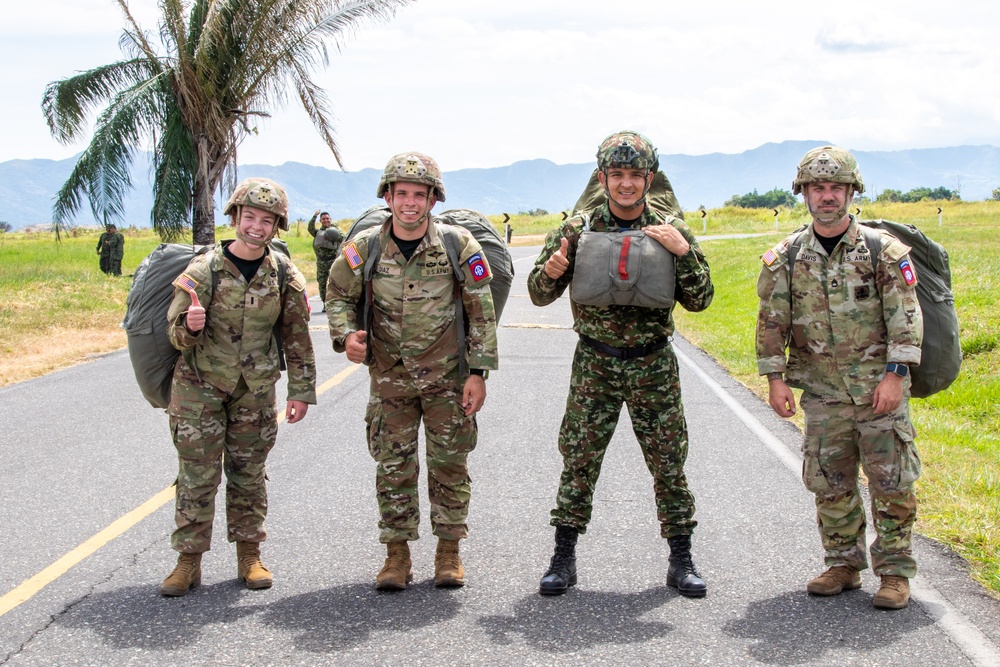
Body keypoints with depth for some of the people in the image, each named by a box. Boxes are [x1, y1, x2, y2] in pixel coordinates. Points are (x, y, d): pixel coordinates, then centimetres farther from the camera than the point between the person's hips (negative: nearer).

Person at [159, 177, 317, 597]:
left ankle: (249, 554, 19)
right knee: (197, 476, -1)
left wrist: (301, 390, 3)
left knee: (249, 475, 9)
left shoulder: (284, 276, -2)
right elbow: (177, 334, -7)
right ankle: (189, 561, 6)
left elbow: (297, 337, 5)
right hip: (199, 387, -2)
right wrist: (189, 326, -30)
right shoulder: (204, 270, -9)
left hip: (255, 390, 2)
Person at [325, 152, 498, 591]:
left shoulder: (458, 245, -8)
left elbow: (481, 312, -4)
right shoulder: (364, 248, -5)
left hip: (447, 378, -1)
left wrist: (478, 373, -7)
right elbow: (339, 295, 10)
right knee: (393, 468, 5)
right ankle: (397, 554, 16)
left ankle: (449, 551, 18)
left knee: (450, 464, 6)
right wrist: (346, 335, -11)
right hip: (389, 378, 1)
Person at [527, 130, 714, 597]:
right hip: (594, 365, -1)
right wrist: (550, 271, -21)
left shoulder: (671, 232, 1)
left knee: (669, 463, 5)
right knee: (578, 462, 2)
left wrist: (684, 253, -15)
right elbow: (540, 295, 2)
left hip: (654, 366, 1)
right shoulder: (578, 231, -1)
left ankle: (681, 561, 17)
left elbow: (699, 301, 0)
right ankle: (563, 559, 13)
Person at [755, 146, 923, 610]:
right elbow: (771, 322, 7)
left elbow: (906, 317, -5)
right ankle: (844, 565, 21)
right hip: (822, 390, 2)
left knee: (892, 481, -2)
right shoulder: (785, 258, 4)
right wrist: (774, 378, 1)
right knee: (829, 483, 7)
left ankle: (894, 571, 9)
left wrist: (895, 375, -11)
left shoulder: (883, 250, -2)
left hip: (880, 386, -2)